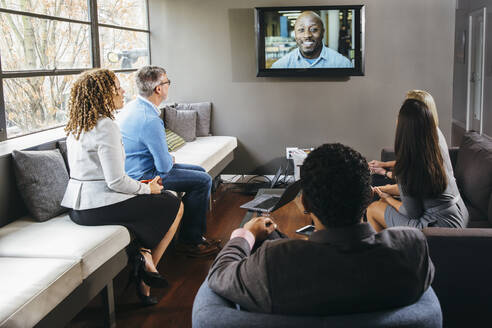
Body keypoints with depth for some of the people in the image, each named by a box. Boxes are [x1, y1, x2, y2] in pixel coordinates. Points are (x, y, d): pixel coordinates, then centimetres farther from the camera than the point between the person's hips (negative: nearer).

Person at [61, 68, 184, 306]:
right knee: (174, 206, 6)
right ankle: (148, 263, 15)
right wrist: (148, 188, -4)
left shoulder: (76, 126, 11)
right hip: (99, 207, -10)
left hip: (78, 205, 10)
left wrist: (141, 186, 16)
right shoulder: (106, 126, -19)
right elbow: (116, 181, -22)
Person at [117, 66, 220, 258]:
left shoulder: (133, 106, 6)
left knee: (200, 171, 15)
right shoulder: (150, 120, -27)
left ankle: (198, 234, 20)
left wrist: (167, 159, 9)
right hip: (142, 176, -11)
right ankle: (189, 242, 1)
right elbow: (164, 166, -22)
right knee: (203, 181, -10)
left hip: (135, 169, 11)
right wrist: (170, 160, 0)